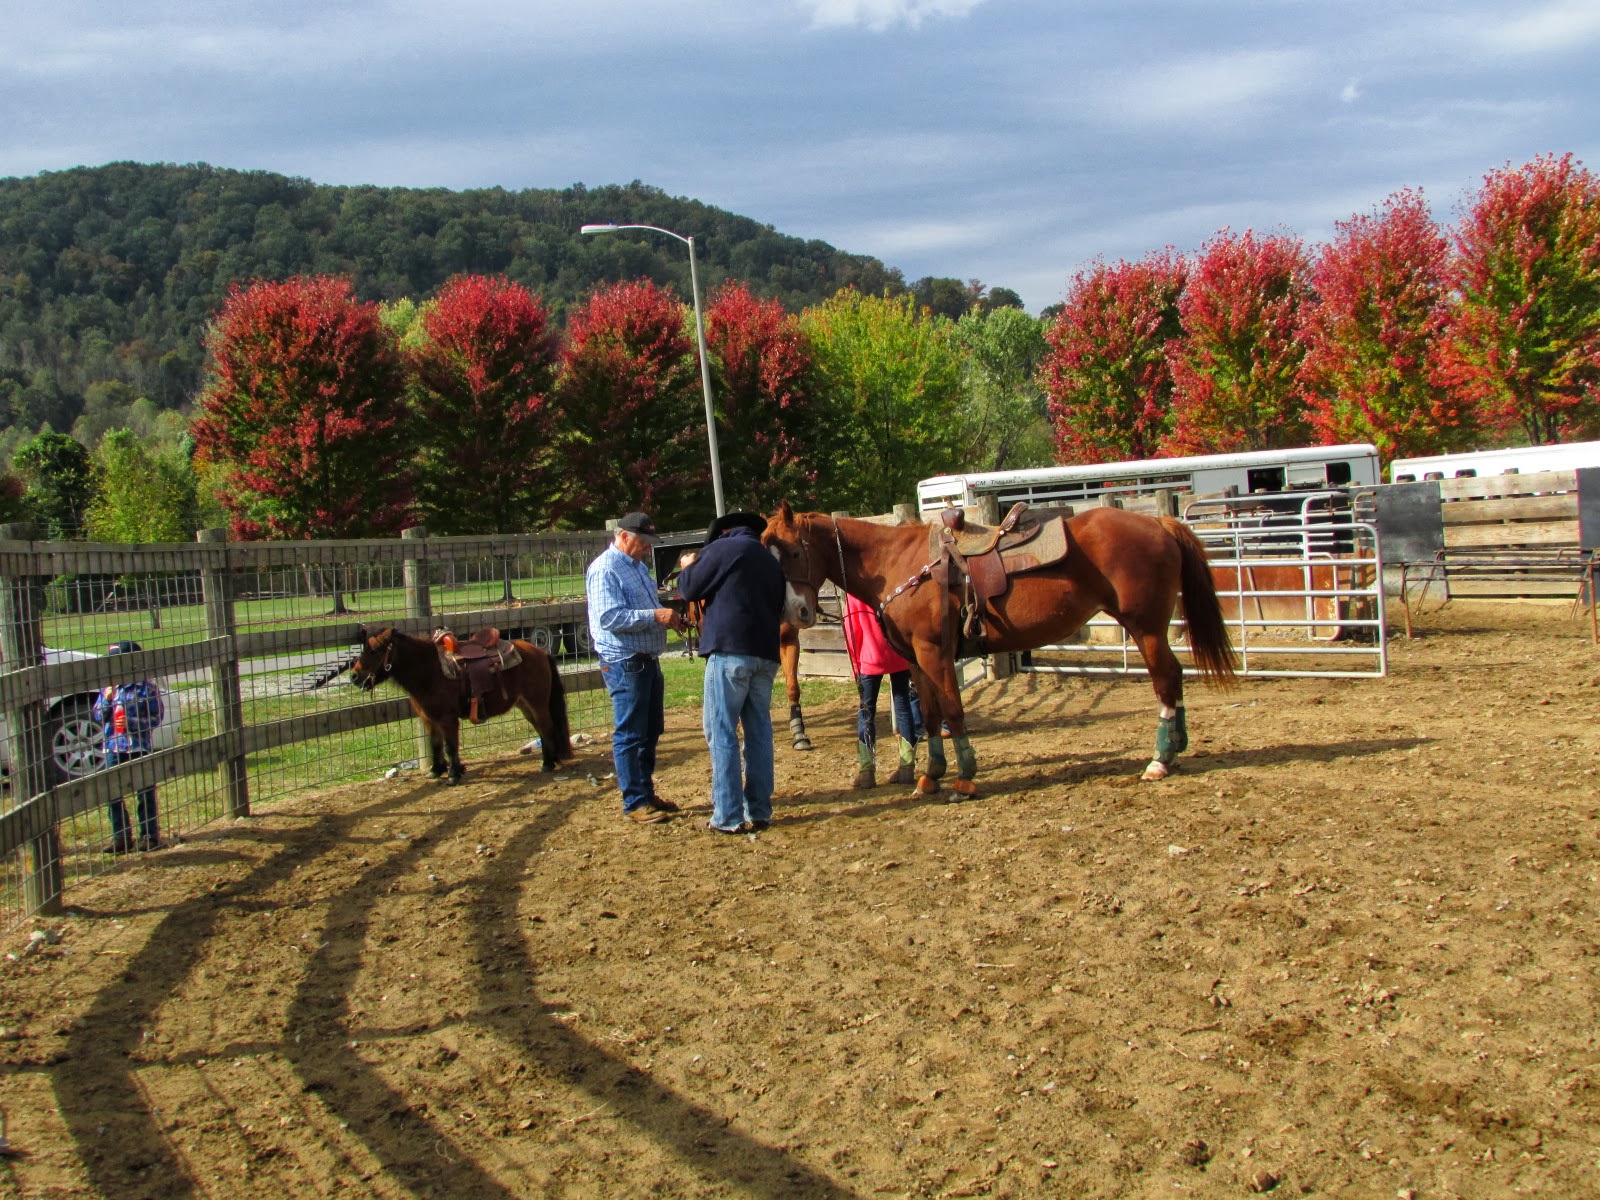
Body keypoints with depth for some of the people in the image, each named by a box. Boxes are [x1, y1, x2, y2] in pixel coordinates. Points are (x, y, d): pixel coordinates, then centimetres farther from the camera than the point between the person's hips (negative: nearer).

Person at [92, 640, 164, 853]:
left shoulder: (146, 688, -5)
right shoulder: (109, 689, 8)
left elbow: (156, 717, -7)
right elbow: (98, 717, 8)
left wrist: (131, 722, -19)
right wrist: (106, 700, -9)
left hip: (139, 747, -4)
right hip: (113, 747, 4)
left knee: (145, 792, 4)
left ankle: (149, 834, 15)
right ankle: (121, 836, 15)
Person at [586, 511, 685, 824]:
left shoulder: (639, 567, 16)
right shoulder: (605, 570, -13)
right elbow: (610, 618, -23)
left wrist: (668, 617, 7)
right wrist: (655, 616, -28)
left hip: (648, 661, 10)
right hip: (624, 664, -9)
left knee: (650, 732, 15)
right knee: (629, 735, -3)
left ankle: (646, 792, 25)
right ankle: (635, 802, 3)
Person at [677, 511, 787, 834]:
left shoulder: (723, 548, -1)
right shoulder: (772, 561, 21)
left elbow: (690, 589, 2)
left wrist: (688, 567, 24)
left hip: (730, 650, -7)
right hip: (766, 654, 7)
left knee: (722, 732, -4)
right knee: (759, 731, 10)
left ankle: (728, 817, -6)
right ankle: (759, 812, 11)